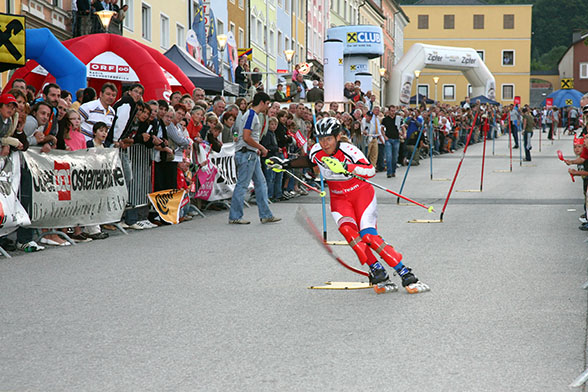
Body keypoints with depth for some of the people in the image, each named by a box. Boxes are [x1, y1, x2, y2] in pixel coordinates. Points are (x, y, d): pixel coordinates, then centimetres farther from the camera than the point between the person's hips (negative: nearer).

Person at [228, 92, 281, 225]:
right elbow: (246, 138, -21)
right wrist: (261, 148, -12)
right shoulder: (251, 115, -14)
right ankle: (234, 217, -2)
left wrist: (257, 149, 13)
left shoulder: (253, 115, 18)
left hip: (252, 155, 11)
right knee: (242, 185, -6)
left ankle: (266, 215, 14)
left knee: (261, 183, 11)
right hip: (246, 154, -11)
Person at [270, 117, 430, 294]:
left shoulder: (349, 151, -22)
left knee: (368, 236, -21)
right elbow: (309, 161, 18)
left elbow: (371, 171, -34)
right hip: (339, 198, 4)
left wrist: (347, 167, -45)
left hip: (361, 192, -4)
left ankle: (406, 275, -13)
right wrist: (287, 164, 14)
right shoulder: (317, 151, -7)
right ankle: (378, 274, -19)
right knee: (347, 229, -26)